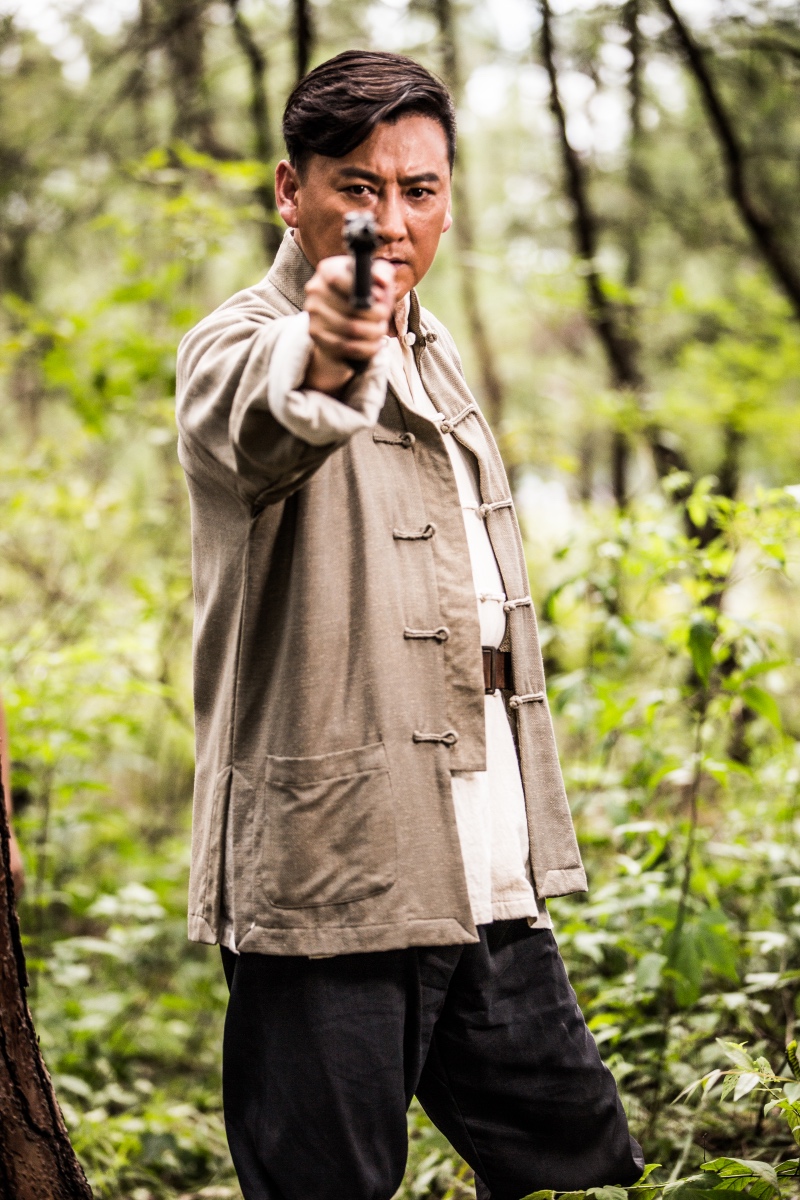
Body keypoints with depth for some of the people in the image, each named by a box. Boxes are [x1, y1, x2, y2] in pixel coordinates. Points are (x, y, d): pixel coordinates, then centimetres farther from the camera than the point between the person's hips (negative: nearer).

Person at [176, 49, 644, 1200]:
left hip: (490, 883, 8)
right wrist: (321, 360, -60)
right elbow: (252, 428, -37)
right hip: (330, 881, -8)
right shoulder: (239, 346, -9)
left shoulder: (430, 354, 16)